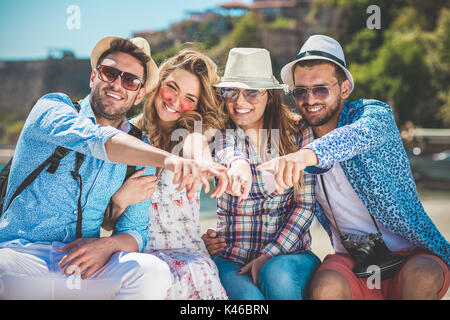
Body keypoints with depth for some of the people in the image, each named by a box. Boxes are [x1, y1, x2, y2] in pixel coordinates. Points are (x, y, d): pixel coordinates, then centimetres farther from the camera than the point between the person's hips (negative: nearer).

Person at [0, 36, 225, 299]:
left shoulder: (140, 150, 11)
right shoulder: (53, 108, 0)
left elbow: (136, 231, 10)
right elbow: (97, 140, -23)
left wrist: (109, 244, -15)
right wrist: (166, 159, -41)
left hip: (85, 265, 4)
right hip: (22, 253, -4)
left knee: (153, 272, -26)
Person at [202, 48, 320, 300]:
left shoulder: (298, 132, 2)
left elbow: (305, 205, 0)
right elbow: (227, 148, -24)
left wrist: (268, 255, -10)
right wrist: (237, 161, -48)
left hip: (288, 253, 1)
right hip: (231, 257, -1)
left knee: (278, 276, -31)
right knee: (249, 296, -30)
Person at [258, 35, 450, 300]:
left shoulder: (374, 112, -8)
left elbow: (362, 134, -32)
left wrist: (308, 155, -53)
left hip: (414, 253, -1)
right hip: (352, 262, 2)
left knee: (420, 277, -34)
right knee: (326, 287, -31)